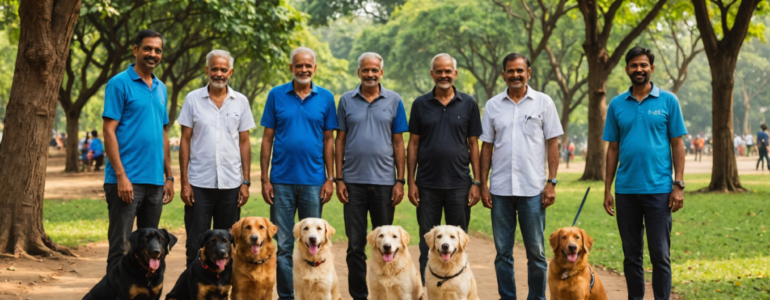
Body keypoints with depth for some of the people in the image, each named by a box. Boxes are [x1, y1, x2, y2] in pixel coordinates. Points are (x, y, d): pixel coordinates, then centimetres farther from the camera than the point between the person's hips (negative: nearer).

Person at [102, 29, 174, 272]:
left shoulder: (161, 88, 15)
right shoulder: (120, 83, -5)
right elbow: (109, 131, -10)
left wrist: (169, 177, 15)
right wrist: (121, 175, -17)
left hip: (155, 181, 7)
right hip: (127, 180, -7)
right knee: (120, 246, -3)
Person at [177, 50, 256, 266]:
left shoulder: (240, 102, 6)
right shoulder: (193, 99, 3)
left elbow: (244, 142, 9)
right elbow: (185, 141, 3)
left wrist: (246, 182, 2)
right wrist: (184, 181, -3)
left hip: (231, 183, 1)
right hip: (199, 183, -1)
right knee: (196, 245, 0)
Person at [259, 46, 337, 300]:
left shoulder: (325, 98, 5)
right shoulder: (276, 95, 3)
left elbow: (329, 140, 7)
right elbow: (267, 138, 4)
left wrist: (330, 178, 1)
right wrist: (264, 179, -1)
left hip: (313, 182, 0)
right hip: (282, 181, 0)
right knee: (283, 244, 2)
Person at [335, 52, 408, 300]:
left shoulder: (393, 101, 4)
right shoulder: (346, 100, 5)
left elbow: (398, 143, 5)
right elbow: (340, 141, 6)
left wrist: (400, 181, -2)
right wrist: (338, 179, 0)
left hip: (384, 181, 0)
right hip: (354, 181, 0)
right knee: (355, 244, 4)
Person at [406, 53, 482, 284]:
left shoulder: (468, 104, 4)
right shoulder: (420, 104, 5)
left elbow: (473, 144, 5)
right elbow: (413, 144, 6)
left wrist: (477, 182, -1)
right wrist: (411, 182, -1)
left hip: (459, 185, 0)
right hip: (427, 185, 0)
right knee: (427, 244, 6)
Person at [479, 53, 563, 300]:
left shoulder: (543, 102, 3)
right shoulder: (493, 105, 8)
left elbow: (553, 145, 2)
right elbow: (486, 147, 10)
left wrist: (551, 182, -5)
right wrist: (483, 184, 3)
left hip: (533, 189, -2)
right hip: (500, 189, 2)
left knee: (536, 251, 2)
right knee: (503, 251, 6)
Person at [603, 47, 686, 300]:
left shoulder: (668, 101, 1)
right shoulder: (617, 105, 8)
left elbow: (677, 144, 1)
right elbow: (613, 149, 10)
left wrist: (679, 185, -6)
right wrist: (607, 189, 6)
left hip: (658, 190, -3)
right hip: (626, 191, 3)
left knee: (660, 254, -1)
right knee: (631, 254, 10)